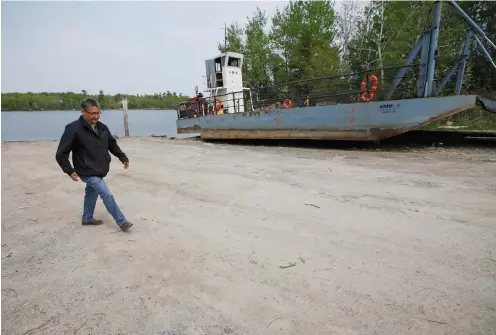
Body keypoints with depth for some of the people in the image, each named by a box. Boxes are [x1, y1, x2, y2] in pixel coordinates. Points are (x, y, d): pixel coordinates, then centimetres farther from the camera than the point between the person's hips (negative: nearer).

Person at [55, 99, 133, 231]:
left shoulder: (102, 127, 2)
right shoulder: (73, 129, -18)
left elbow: (113, 144, 16)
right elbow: (61, 154, -14)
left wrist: (123, 157, 9)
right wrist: (70, 171, -18)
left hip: (99, 171, 7)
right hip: (88, 172, -7)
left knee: (91, 194, 23)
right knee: (107, 195, -11)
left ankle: (87, 219, 42)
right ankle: (122, 222, -1)